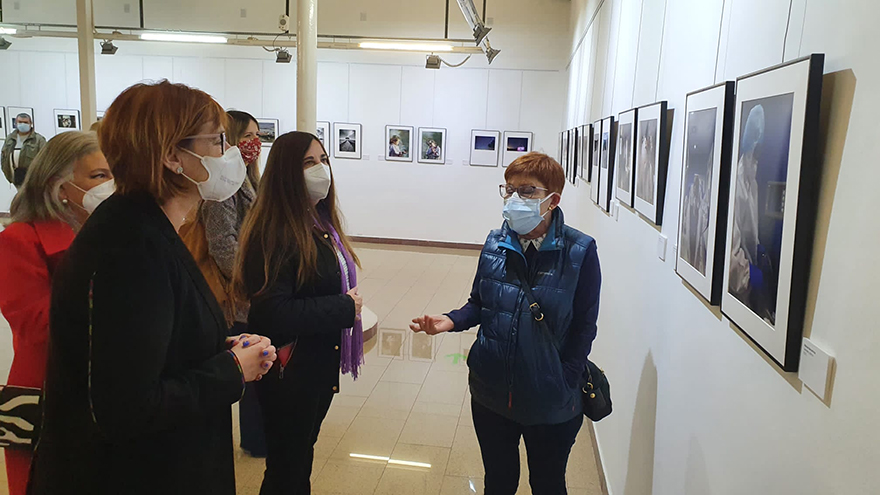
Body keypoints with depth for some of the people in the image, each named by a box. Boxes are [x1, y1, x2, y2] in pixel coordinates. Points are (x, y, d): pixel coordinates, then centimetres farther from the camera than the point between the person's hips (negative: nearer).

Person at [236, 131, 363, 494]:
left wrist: (349, 306, -6)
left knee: (302, 456, 26)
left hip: (321, 366, 8)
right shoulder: (276, 232, -23)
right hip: (290, 373, -8)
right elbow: (273, 313, -29)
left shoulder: (321, 222, 4)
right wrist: (345, 308, -22)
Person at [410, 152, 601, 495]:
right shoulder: (495, 244, -3)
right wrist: (451, 321, -14)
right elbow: (478, 305, 6)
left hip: (550, 402, -3)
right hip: (492, 393, 3)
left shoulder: (579, 251, -14)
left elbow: (584, 327, -10)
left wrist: (565, 385, -14)